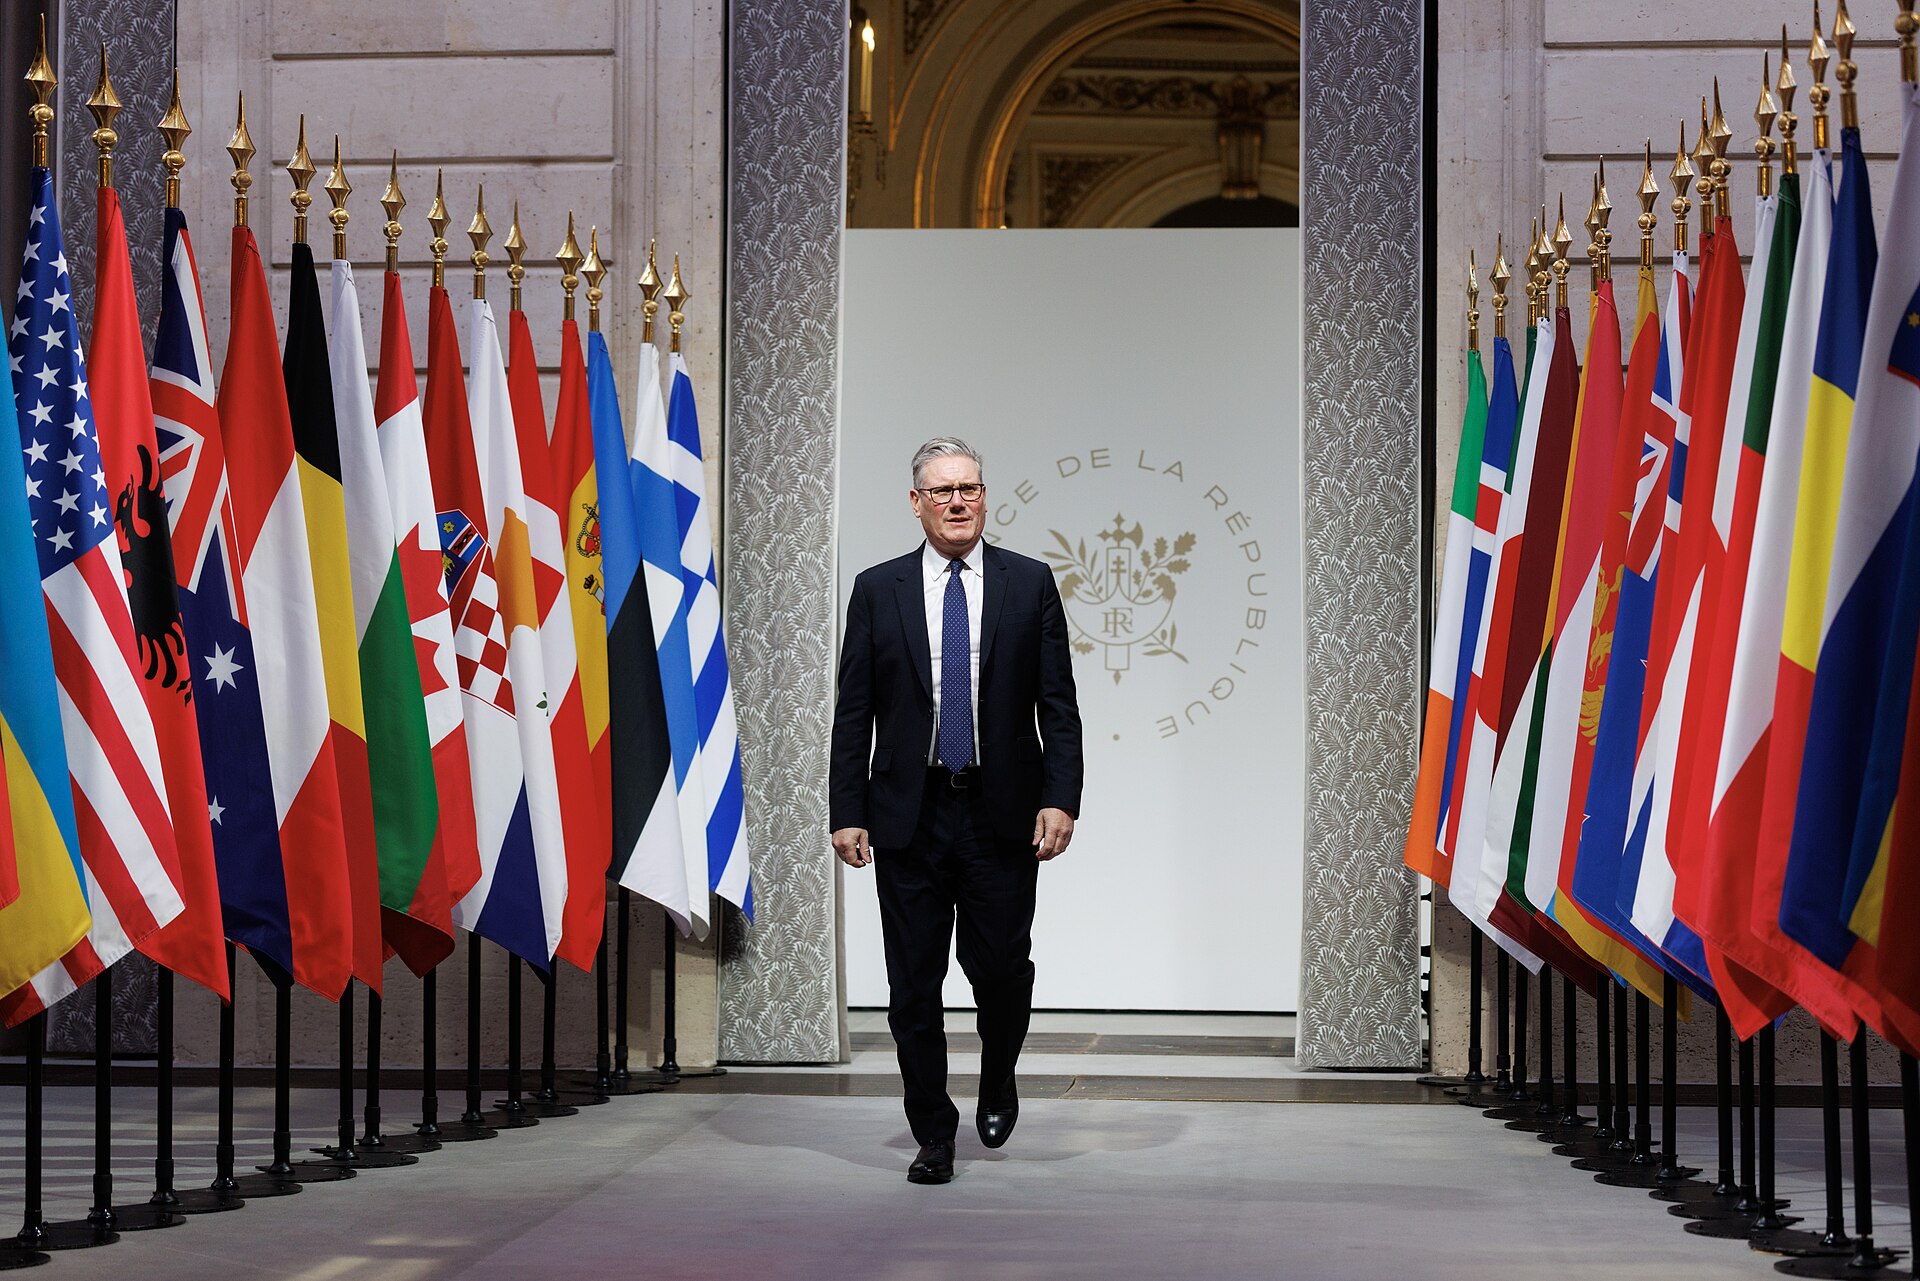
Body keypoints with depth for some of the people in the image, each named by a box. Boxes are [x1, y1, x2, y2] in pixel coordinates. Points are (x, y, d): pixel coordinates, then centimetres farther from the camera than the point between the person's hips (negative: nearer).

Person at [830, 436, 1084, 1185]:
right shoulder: (878, 590, 5)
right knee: (914, 984, 2)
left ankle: (997, 1087, 29)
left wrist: (1059, 800, -9)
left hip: (1002, 815, 0)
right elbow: (854, 712, 4)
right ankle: (934, 1136, 14)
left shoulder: (1030, 583, 4)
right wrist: (846, 812, -3)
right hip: (909, 815, 1)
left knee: (1001, 967, -1)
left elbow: (1058, 703, 2)